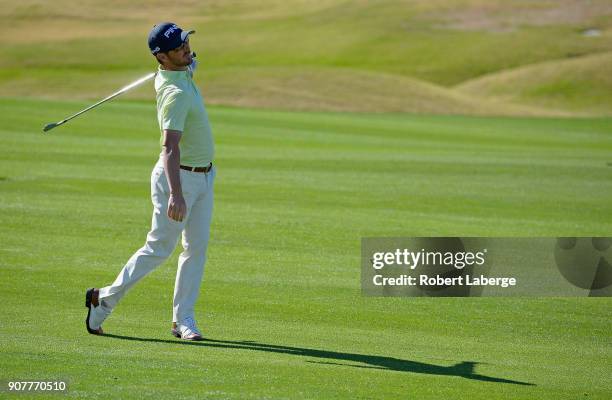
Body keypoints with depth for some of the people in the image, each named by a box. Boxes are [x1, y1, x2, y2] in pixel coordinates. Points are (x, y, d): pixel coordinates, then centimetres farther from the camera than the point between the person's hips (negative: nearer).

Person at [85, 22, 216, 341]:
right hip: (180, 177, -9)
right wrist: (175, 194, -46)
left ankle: (183, 319, 8)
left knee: (197, 248, 5)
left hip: (203, 177, 9)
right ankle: (106, 298, 13)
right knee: (159, 248, -1)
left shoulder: (183, 71, 0)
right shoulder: (176, 94, -27)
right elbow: (170, 147, -38)